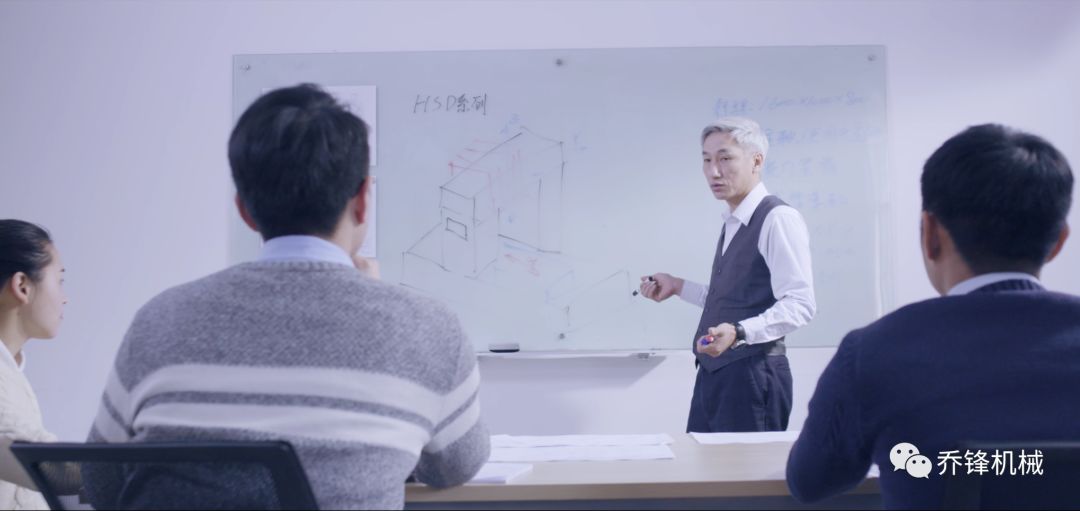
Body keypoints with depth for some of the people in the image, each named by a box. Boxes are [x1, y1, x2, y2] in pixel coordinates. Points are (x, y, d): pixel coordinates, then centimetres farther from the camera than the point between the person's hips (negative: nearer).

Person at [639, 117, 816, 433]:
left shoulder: (778, 218, -13)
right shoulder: (733, 224, 14)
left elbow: (798, 305, -21)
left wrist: (739, 333, -32)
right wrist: (678, 287, 19)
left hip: (752, 376, -8)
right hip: (712, 372, 9)